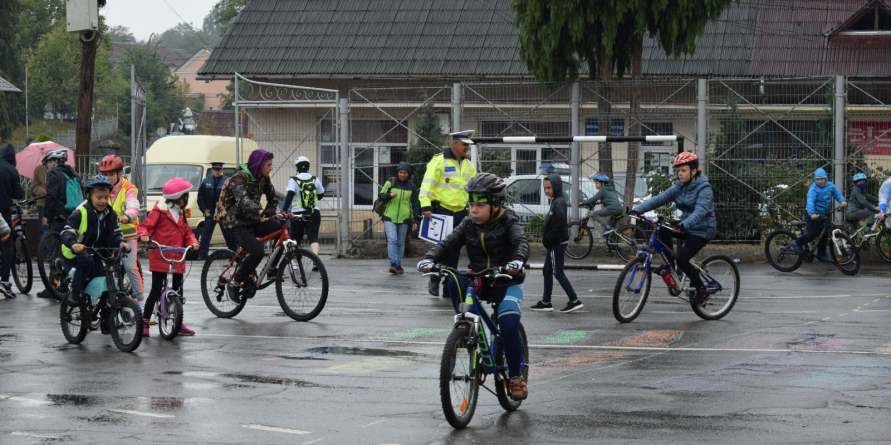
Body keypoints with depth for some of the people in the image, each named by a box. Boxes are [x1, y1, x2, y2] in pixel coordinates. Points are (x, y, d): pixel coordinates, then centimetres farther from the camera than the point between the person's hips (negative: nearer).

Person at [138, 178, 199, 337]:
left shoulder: (180, 213, 17)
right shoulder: (159, 211, -6)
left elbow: (187, 231, 17)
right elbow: (146, 225, -9)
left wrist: (192, 241, -3)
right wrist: (144, 235, -30)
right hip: (160, 257, -7)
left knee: (178, 290, 9)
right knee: (156, 290, -6)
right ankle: (144, 322, 0)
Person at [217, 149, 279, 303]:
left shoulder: (263, 178, 6)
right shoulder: (239, 178, -19)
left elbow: (272, 197, 14)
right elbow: (243, 200, -36)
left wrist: (270, 213, -8)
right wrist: (261, 211, -54)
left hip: (252, 221, 7)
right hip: (235, 223, -7)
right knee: (257, 252, -27)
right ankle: (234, 283, -10)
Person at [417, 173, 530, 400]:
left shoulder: (508, 223, -8)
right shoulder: (468, 225, 2)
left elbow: (520, 242, -25)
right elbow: (449, 243, -9)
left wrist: (517, 261, -48)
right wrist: (430, 259, -29)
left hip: (507, 284, -3)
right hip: (480, 283, 4)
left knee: (509, 326, -24)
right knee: (454, 281, -28)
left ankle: (516, 376, -5)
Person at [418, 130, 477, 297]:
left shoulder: (468, 165, 15)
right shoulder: (439, 161, -8)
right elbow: (427, 184, -13)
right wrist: (425, 206, -23)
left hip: (460, 213, 7)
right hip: (442, 211, -7)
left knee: (455, 251, 8)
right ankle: (434, 281, 3)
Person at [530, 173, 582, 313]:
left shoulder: (559, 202, -17)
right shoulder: (556, 201, 13)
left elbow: (558, 225, -24)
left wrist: (547, 240, -17)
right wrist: (546, 239, 9)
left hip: (557, 243, -10)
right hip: (554, 244, 10)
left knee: (558, 272, -7)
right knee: (547, 271, 14)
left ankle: (574, 301, -6)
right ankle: (545, 303, 20)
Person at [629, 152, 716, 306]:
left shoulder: (704, 189, -19)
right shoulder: (680, 187, 3)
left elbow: (700, 211, -35)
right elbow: (660, 198, -7)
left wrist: (684, 225, -53)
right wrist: (638, 210, -21)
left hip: (702, 230, -7)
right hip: (686, 227, 7)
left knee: (682, 260, -21)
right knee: (663, 230, -19)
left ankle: (702, 290, -1)